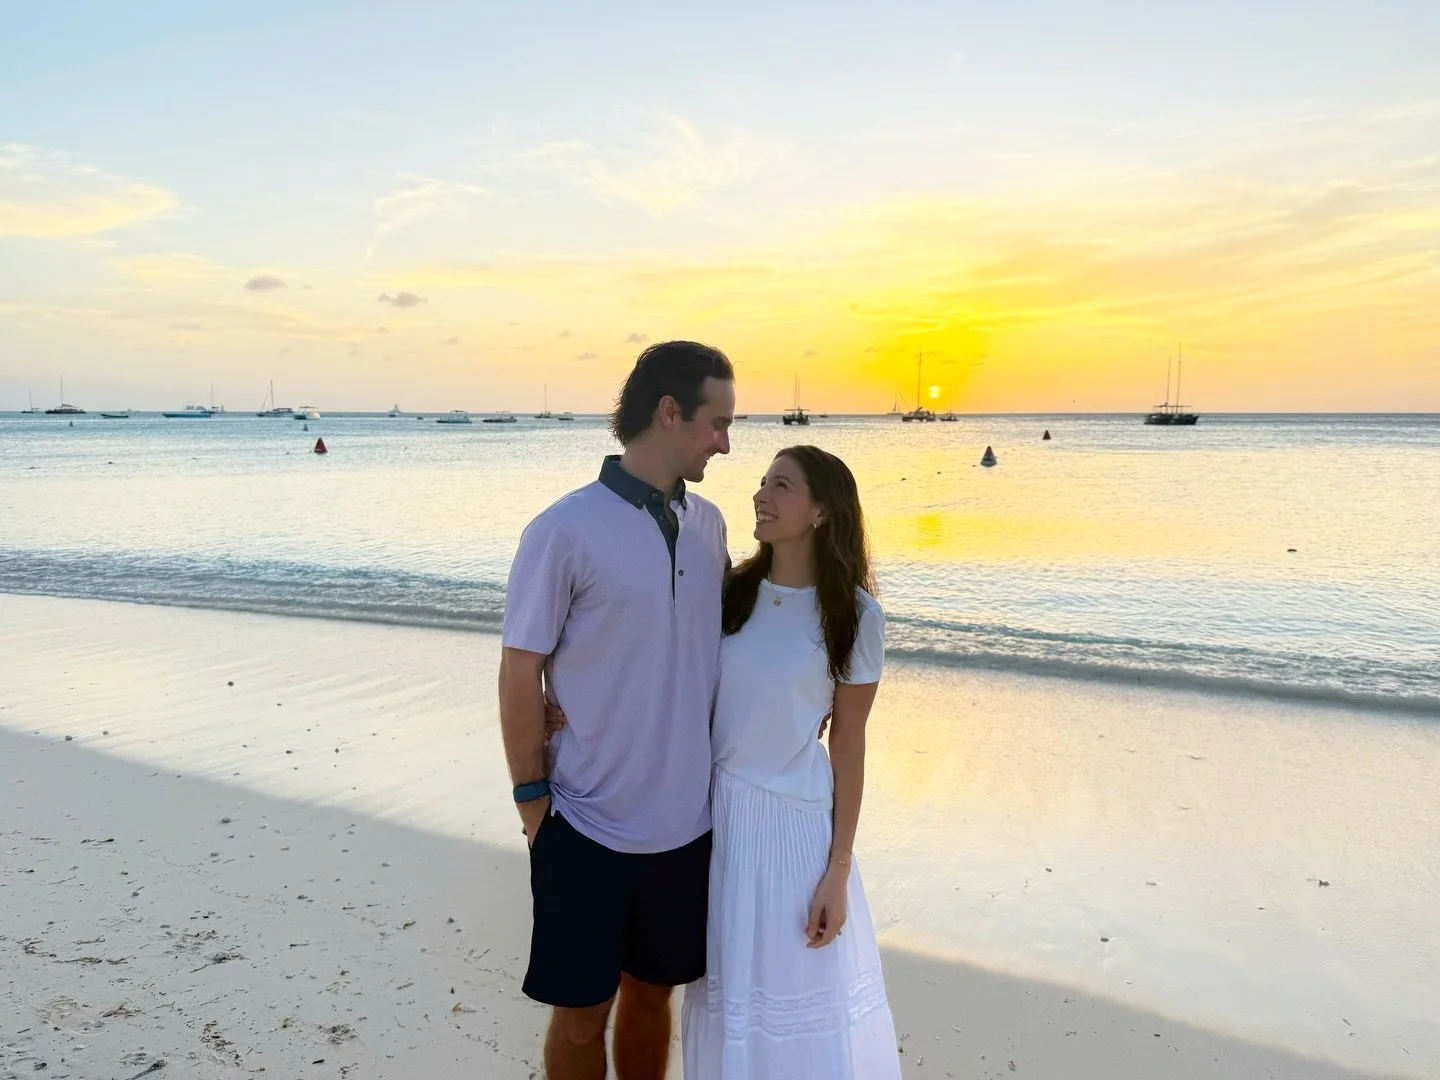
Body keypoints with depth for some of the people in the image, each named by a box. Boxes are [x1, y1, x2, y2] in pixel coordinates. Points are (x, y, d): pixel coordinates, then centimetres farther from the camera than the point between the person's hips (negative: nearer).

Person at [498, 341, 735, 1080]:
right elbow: (519, 672, -11)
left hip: (686, 821, 5)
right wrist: (531, 801, -7)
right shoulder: (565, 530, -15)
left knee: (652, 992, 21)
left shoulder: (708, 525, 2)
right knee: (581, 1013, 13)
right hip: (587, 825, -4)